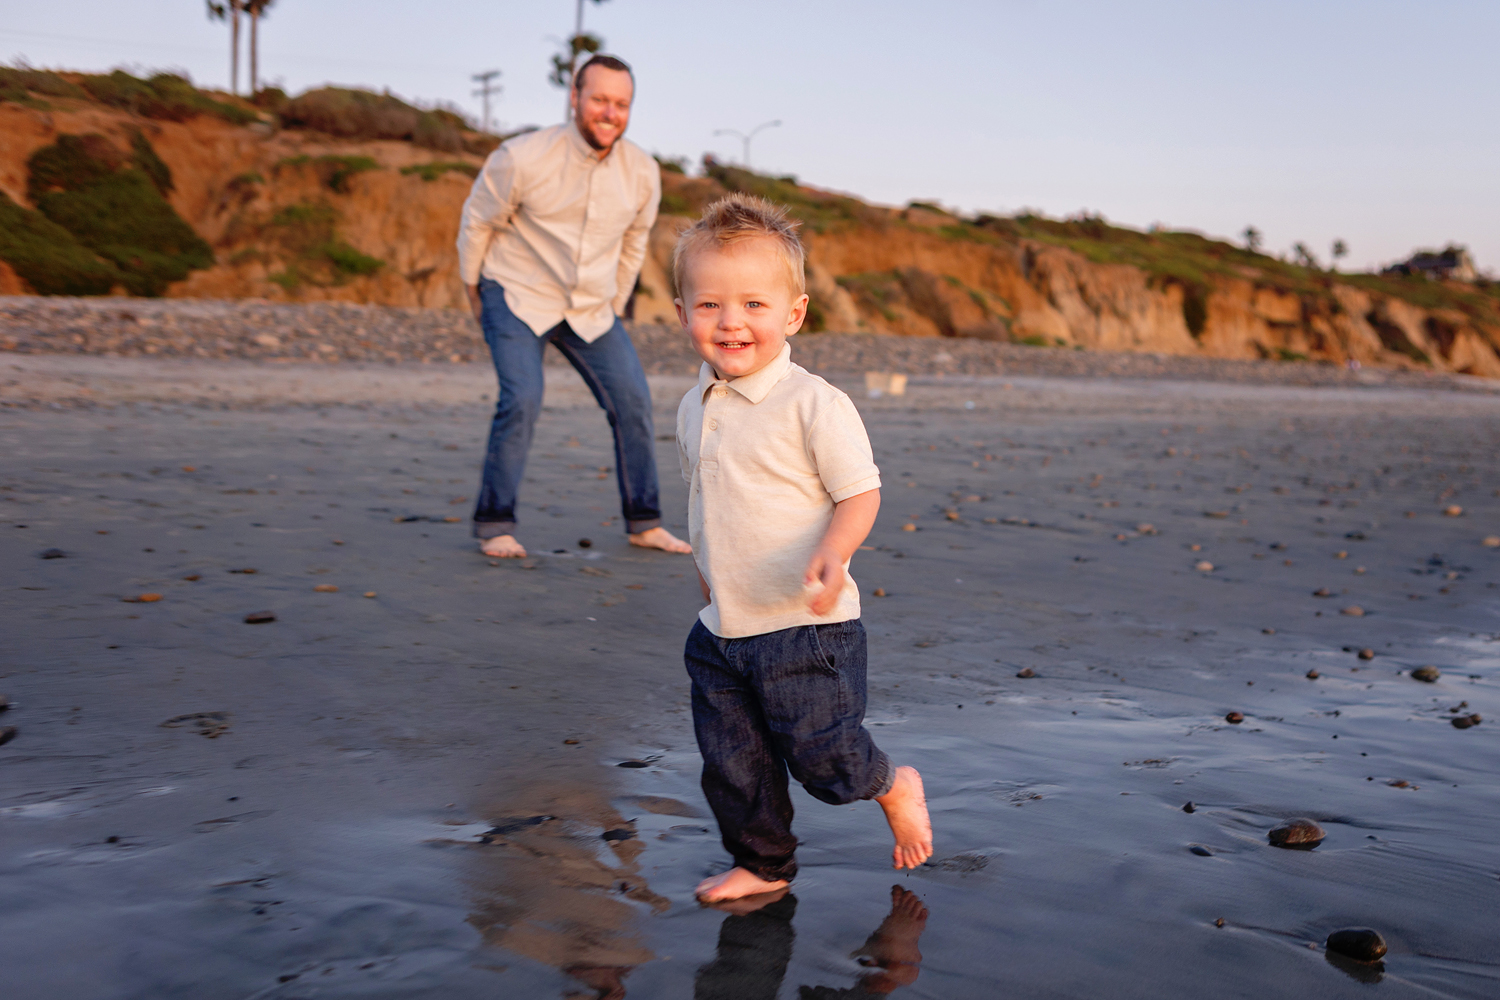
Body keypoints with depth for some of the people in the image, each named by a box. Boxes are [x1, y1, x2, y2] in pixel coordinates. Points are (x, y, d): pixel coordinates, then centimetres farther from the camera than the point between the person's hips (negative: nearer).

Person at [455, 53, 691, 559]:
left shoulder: (642, 172, -6)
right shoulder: (523, 158, -19)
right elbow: (477, 221, -3)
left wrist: (613, 306, 17)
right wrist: (474, 294, 5)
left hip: (590, 308, 4)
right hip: (518, 296, -4)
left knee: (633, 401, -2)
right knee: (522, 400, -20)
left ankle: (644, 522, 12)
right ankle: (494, 525, -5)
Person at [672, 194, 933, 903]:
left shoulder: (815, 405, -15)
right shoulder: (693, 409, 6)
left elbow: (860, 494, -15)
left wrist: (831, 553, -32)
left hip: (804, 627, -6)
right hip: (722, 628, 7)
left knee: (820, 756, -2)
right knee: (731, 762, 12)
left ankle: (893, 788, 29)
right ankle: (762, 864, 33)